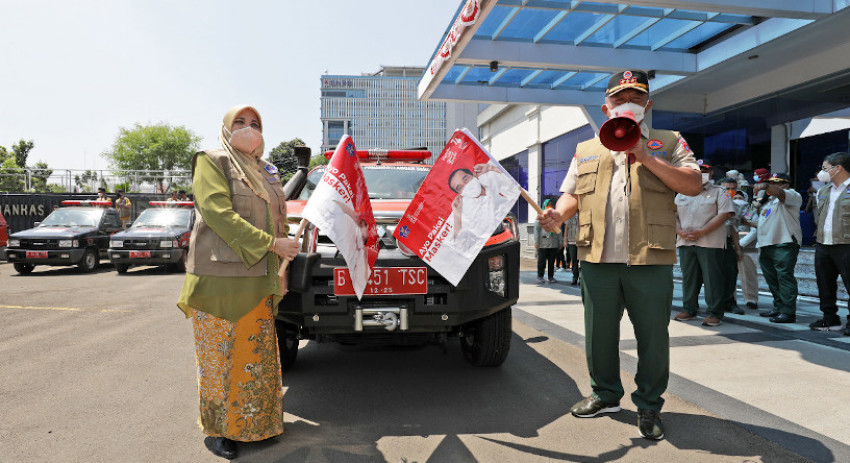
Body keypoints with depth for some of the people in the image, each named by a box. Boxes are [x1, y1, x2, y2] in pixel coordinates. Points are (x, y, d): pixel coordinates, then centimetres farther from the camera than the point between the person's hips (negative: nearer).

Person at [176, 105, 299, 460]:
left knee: (259, 356, 10)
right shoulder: (212, 163, -1)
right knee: (220, 358, 3)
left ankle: (256, 422, 25)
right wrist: (272, 243, -19)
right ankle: (219, 428, 18)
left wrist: (280, 272, 12)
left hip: (258, 282, 6)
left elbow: (279, 223, 21)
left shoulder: (267, 173, 18)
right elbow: (219, 214, -15)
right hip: (220, 278, -5)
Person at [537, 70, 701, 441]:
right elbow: (571, 194, 16)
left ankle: (649, 405, 23)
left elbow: (693, 185, -1)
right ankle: (606, 394, 30)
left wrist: (646, 158, -9)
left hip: (650, 258, -2)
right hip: (597, 257, 2)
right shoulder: (586, 150, 19)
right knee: (599, 332, 11)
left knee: (652, 336, 5)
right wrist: (558, 214, -6)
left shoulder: (669, 143, 11)